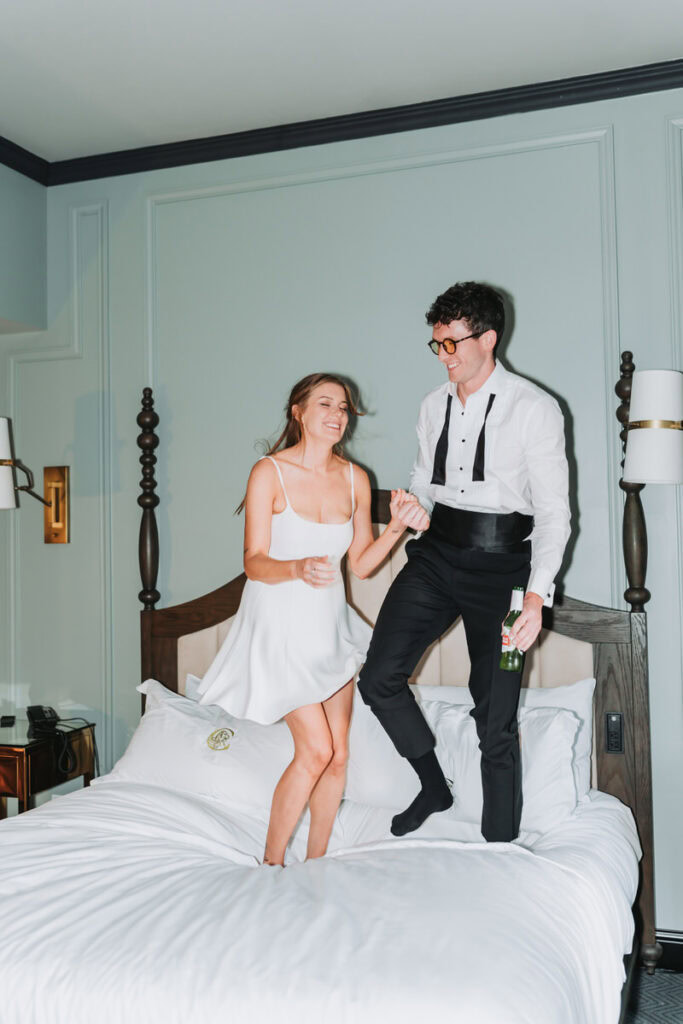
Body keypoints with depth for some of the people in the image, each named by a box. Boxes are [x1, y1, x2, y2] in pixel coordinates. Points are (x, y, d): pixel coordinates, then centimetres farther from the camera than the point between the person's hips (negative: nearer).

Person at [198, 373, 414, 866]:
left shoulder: (355, 479, 3)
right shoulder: (269, 473, -11)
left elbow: (361, 563, 7)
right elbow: (255, 563, -14)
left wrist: (396, 528, -9)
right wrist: (298, 569, -33)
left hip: (330, 624, 5)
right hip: (281, 624, -5)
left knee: (339, 754, 6)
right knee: (316, 749, -10)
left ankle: (315, 864, 24)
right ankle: (271, 863, 12)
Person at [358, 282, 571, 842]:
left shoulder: (535, 408, -8)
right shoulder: (435, 405, 10)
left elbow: (553, 511, -10)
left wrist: (537, 593, -21)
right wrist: (417, 506, -3)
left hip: (499, 562, -5)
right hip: (436, 554, 6)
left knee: (496, 717, 0)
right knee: (379, 678, 0)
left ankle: (499, 847, 18)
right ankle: (434, 786, 24)